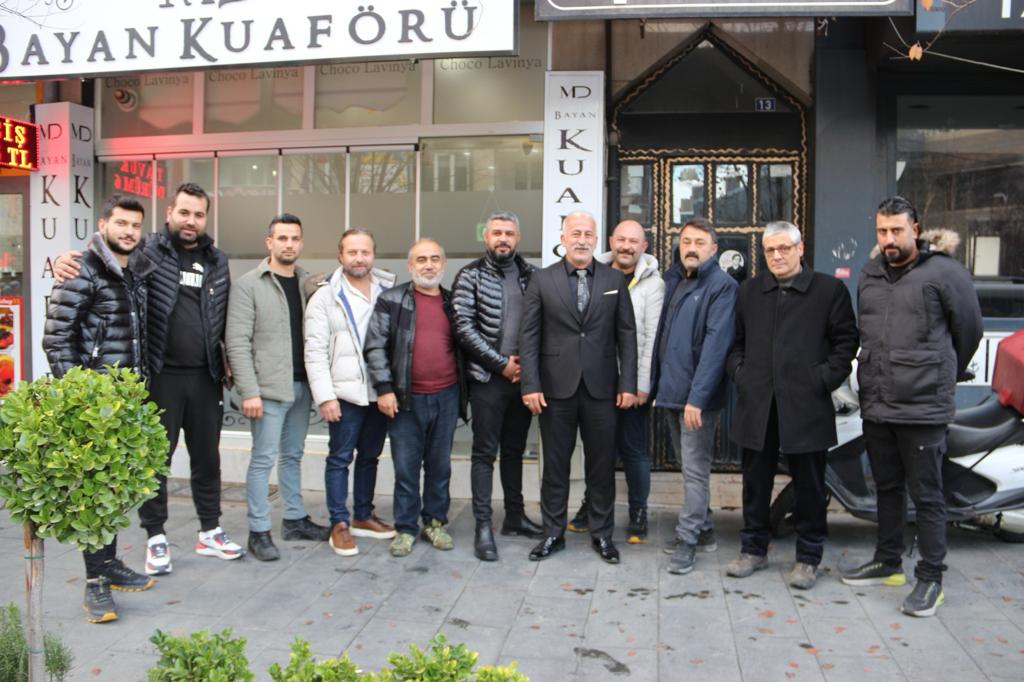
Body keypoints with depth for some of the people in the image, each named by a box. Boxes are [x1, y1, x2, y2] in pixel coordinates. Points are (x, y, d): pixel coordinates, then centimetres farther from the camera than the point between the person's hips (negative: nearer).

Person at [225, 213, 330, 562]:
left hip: (301, 385, 5)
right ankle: (259, 532, 9)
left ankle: (295, 519, 27)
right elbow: (237, 342, -11)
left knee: (293, 455, 16)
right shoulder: (249, 284, -6)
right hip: (268, 387, -5)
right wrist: (249, 391, -17)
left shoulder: (307, 282, 9)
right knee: (263, 459, 0)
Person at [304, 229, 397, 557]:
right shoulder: (326, 296, -2)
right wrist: (325, 395, -12)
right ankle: (339, 524, 12)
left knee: (370, 456, 14)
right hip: (345, 392, -3)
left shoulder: (389, 292, 6)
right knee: (340, 458, 2)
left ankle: (363, 516, 28)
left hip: (380, 392, 4)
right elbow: (315, 352, -5)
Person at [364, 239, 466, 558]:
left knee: (440, 465, 11)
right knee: (406, 467, 5)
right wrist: (384, 389, -10)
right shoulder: (392, 300, -1)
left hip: (446, 396, 3)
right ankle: (405, 528, 17)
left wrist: (463, 390, 9)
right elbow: (375, 346, -5)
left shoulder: (452, 303, 10)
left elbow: (463, 346, 15)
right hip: (406, 398, -3)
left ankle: (435, 521, 26)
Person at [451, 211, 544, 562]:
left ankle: (515, 516, 28)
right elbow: (464, 326, -11)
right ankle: (483, 526, 8)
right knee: (485, 451, 1)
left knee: (515, 449, 15)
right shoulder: (471, 275, -3)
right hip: (488, 378, -4)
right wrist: (502, 364, -13)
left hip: (522, 375, 4)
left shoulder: (531, 275, 8)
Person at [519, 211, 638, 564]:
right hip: (556, 387, -1)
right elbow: (529, 335, -1)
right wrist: (530, 385, -8)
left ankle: (601, 533, 23)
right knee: (555, 463, 9)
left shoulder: (615, 280, 6)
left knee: (601, 464, 9)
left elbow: (626, 334, 4)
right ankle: (553, 533, 22)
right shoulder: (542, 279, 2)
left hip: (601, 387, 1)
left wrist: (628, 383, -2)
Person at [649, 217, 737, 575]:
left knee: (695, 470, -2)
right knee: (688, 466, 17)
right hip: (671, 391, 8)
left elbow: (715, 344, -19)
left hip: (698, 396, -8)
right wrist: (655, 383, 10)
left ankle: (687, 539, 8)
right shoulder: (673, 279, 12)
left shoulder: (722, 286, -11)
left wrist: (697, 397, -25)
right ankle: (704, 530, 30)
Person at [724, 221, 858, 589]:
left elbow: (846, 340, 2)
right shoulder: (749, 290, 13)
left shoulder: (829, 289, 1)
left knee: (809, 485, 6)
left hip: (806, 406, -3)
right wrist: (738, 372, 4)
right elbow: (736, 339, 19)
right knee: (756, 481, 11)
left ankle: (808, 558, 19)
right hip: (757, 404, 3)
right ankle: (754, 548, 25)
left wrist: (826, 379, -8)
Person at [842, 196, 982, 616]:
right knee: (887, 487, 18)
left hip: (923, 407, -6)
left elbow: (969, 329, 2)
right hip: (876, 405, 6)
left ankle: (931, 578, 14)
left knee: (926, 495, 2)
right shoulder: (870, 275, 10)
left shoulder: (944, 272, -8)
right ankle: (888, 563, 32)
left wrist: (945, 374, 12)